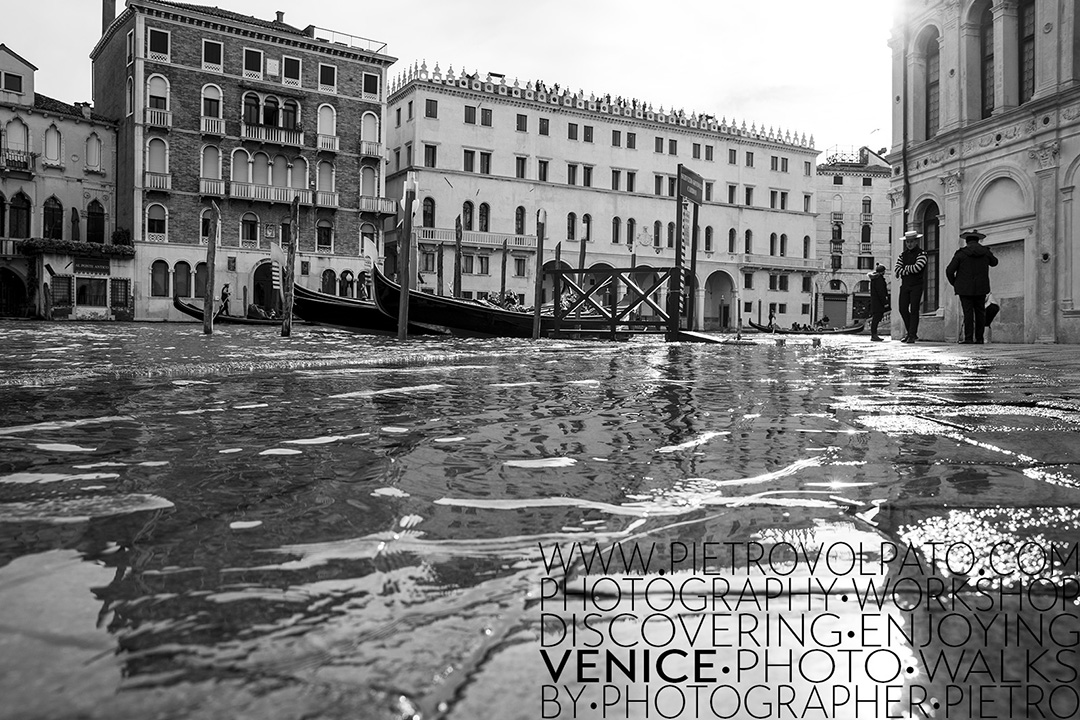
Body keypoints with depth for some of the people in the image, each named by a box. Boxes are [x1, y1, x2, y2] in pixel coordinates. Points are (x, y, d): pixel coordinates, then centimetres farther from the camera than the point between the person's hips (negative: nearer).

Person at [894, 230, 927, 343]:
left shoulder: (921, 254, -3)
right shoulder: (902, 255, 12)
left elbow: (917, 267, -18)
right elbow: (896, 269, 1)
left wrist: (905, 268, -2)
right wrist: (908, 271, -11)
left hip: (917, 285, -5)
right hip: (905, 285, 5)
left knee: (914, 309, -8)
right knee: (903, 309, 2)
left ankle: (912, 335, -5)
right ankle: (910, 332, 18)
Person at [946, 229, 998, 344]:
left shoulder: (961, 253, -8)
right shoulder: (985, 252, 3)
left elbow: (949, 271, -10)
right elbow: (994, 262, 24)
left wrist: (954, 283, 6)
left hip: (965, 288, -3)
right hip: (981, 288, 3)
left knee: (968, 313, -4)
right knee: (980, 312, 9)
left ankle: (968, 338, -8)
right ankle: (979, 338, 9)